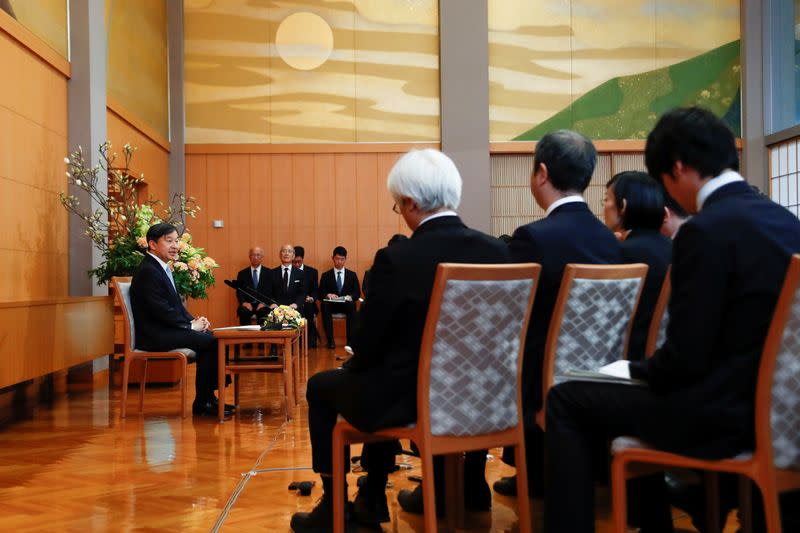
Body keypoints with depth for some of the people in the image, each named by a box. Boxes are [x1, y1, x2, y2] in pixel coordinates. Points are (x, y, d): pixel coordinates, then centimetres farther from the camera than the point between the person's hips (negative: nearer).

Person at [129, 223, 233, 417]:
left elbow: (176, 304, 19)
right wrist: (191, 325, -13)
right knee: (210, 342, -18)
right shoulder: (148, 271, -15)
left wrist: (194, 320, 1)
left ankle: (208, 397, 2)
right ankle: (202, 403, -10)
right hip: (153, 335, -10)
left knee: (211, 338, 0)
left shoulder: (163, 269, 17)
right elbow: (160, 310, -21)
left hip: (164, 330, 10)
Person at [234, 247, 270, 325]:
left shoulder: (268, 273, 11)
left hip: (262, 305, -1)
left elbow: (270, 291, 4)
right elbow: (239, 292, 8)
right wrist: (244, 302, -11)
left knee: (263, 311, -35)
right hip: (247, 305, 1)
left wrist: (264, 303, -13)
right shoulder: (242, 274, 14)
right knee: (243, 311, -33)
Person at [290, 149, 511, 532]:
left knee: (321, 387, 23)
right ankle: (370, 500, 40)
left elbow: (367, 345, -13)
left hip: (408, 399, -6)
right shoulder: (497, 251, -5)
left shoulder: (395, 259, -21)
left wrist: (352, 366, 11)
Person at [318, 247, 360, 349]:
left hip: (346, 304, 0)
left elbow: (357, 293, 8)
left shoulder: (352, 275, 14)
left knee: (351, 305, -36)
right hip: (331, 305, 0)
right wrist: (328, 295, -18)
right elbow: (320, 293, 5)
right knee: (324, 305, -36)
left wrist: (350, 296, -15)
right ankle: (330, 339, -33)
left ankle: (350, 339, -35)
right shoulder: (326, 275, 12)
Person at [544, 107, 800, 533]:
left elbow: (685, 358, -18)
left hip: (726, 412, -9)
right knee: (643, 388, 30)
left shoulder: (705, 230, -18)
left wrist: (633, 369, 2)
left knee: (566, 401, 0)